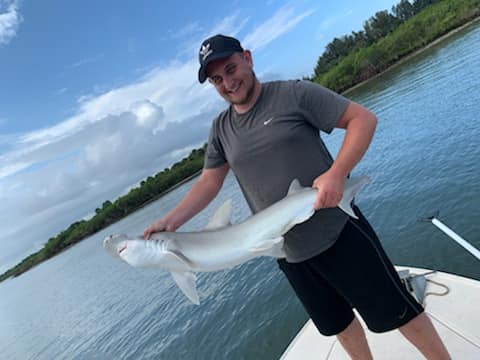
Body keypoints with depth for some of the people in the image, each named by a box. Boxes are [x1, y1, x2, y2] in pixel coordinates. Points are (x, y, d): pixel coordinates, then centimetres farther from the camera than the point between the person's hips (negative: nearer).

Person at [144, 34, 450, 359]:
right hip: (289, 253, 5)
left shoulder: (293, 94, -9)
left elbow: (364, 118, -10)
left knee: (395, 311, 8)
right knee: (336, 323, 22)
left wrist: (336, 174, -24)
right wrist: (170, 222, -3)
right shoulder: (221, 129, 6)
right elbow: (209, 183, 8)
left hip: (338, 233, -5)